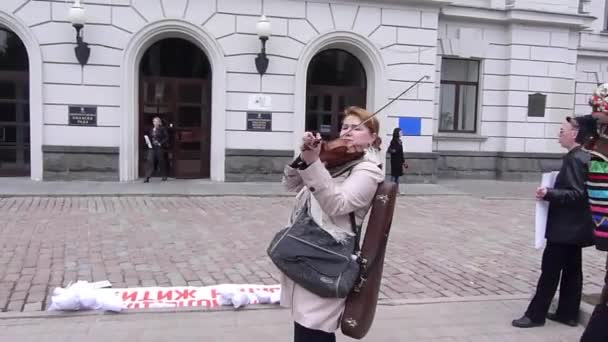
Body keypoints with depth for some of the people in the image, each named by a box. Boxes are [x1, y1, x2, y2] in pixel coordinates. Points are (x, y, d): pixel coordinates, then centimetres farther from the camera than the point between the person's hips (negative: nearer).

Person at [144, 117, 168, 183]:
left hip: (159, 148, -3)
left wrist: (161, 143, -13)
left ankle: (164, 176, 19)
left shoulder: (162, 129, 1)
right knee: (150, 161, -7)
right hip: (152, 148, 3)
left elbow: (166, 137, -3)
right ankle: (147, 177, -11)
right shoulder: (151, 130, 14)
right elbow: (149, 137, 23)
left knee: (161, 161, 4)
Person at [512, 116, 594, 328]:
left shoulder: (574, 159, -19)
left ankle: (536, 314, 3)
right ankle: (568, 313, 22)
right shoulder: (582, 157, 11)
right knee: (572, 270, 14)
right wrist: (551, 192, 16)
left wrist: (549, 194, -29)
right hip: (573, 226, 10)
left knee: (550, 270, -4)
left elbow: (577, 194, -25)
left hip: (565, 227, -10)